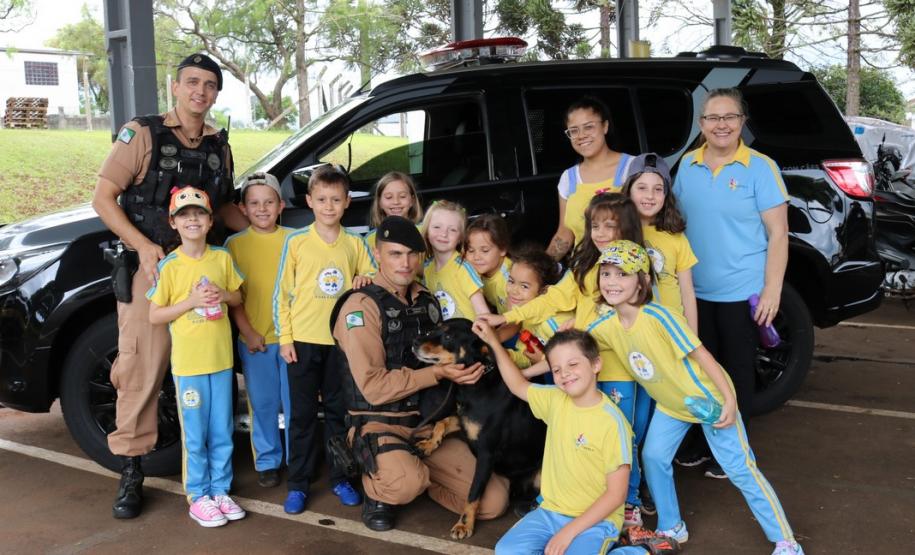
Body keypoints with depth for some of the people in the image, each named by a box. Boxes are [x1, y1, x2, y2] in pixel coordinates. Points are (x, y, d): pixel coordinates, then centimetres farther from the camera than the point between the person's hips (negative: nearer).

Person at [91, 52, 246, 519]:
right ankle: (131, 469, 6)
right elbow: (102, 198, -6)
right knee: (142, 365, -5)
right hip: (149, 264, -4)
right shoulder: (142, 135, -3)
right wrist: (144, 246, -16)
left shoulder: (218, 146, 11)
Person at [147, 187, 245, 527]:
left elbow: (238, 298, 13)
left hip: (222, 358, 3)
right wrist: (191, 301, -17)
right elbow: (154, 316, -5)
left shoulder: (222, 258, 2)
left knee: (222, 433, 12)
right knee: (195, 436, 4)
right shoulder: (169, 266, -7)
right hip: (188, 362, -3)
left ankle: (220, 490, 25)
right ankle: (198, 497, 17)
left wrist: (223, 294, -9)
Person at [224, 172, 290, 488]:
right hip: (254, 339, 0)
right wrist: (248, 332, -7)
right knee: (262, 404, 9)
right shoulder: (235, 244, 0)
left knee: (295, 402, 7)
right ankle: (267, 462, 24)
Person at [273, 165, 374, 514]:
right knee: (302, 414, 7)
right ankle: (298, 483, 17)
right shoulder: (296, 242, -3)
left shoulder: (355, 243, 3)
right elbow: (282, 292, -1)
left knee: (339, 411, 12)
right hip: (302, 340, -2)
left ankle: (340, 478, 25)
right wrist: (284, 337, -5)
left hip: (341, 340, 2)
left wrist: (365, 279, -10)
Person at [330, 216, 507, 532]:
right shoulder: (361, 306, -12)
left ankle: (416, 474, 18)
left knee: (493, 502, -5)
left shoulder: (427, 301, 9)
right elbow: (373, 387, -17)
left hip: (428, 421, 6)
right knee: (406, 483, -38)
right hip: (378, 423, -6)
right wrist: (437, 373, -20)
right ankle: (376, 489, -1)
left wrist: (465, 367, -2)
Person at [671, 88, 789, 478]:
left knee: (737, 371, 9)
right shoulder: (688, 165, 4)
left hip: (743, 292, -4)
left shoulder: (760, 167, -9)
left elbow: (777, 233, -9)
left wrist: (772, 289, -15)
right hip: (695, 290, 4)